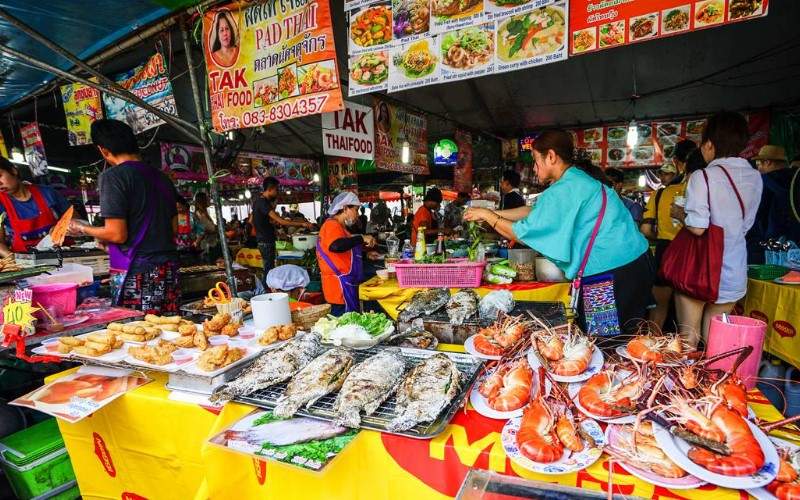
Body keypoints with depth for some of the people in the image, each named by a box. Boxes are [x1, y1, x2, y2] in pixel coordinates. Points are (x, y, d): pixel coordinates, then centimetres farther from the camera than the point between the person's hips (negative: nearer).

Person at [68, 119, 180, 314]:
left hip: (136, 272, -6)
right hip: (169, 269, 6)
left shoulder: (113, 176, -7)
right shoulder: (160, 177, 13)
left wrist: (82, 229, 8)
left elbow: (117, 234, -12)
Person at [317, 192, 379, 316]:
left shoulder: (338, 227, 19)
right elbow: (335, 246, -34)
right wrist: (361, 238, -25)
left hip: (345, 284, 10)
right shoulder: (332, 225, -13)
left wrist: (365, 255, 21)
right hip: (340, 286, -10)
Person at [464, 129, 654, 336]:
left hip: (614, 271, -10)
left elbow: (522, 232, -16)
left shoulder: (565, 190, -20)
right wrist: (490, 213, 13)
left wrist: (487, 215, -3)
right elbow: (533, 211, 15)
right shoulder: (576, 180, 13)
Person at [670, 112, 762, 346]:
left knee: (688, 338, 6)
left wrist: (679, 213, -1)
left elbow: (697, 227, -19)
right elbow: (745, 224, 11)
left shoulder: (703, 177, -14)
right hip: (733, 272, 5)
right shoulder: (755, 177, 4)